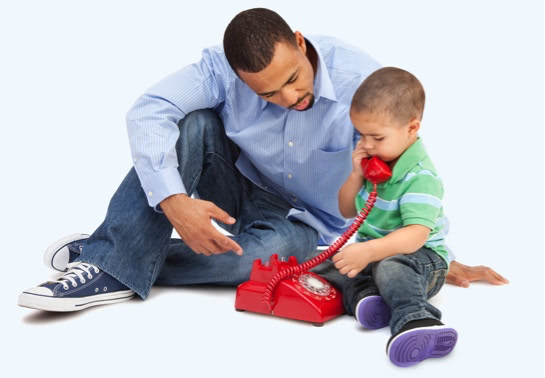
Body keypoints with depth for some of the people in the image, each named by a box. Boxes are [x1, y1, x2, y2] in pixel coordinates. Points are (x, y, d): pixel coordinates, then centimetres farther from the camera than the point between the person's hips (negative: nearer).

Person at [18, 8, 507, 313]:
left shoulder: (364, 81, -25)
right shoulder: (224, 68, -22)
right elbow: (148, 111, -32)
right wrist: (173, 201, -47)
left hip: (304, 221, -1)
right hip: (238, 189, 1)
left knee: (271, 252, -37)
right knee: (192, 123, -28)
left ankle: (115, 269, -24)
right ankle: (114, 250, -32)